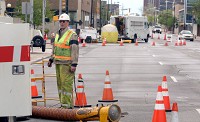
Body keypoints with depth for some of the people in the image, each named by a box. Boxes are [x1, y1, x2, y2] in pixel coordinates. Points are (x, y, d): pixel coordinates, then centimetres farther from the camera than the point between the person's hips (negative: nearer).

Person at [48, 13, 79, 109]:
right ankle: (63, 103, 19)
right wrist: (51, 59, 23)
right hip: (58, 63, 8)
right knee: (60, 83, 11)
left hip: (67, 64, -8)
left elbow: (75, 50, -13)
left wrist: (74, 64, -18)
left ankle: (67, 104, -7)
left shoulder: (72, 35, -9)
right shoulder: (58, 34, 16)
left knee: (66, 84, -9)